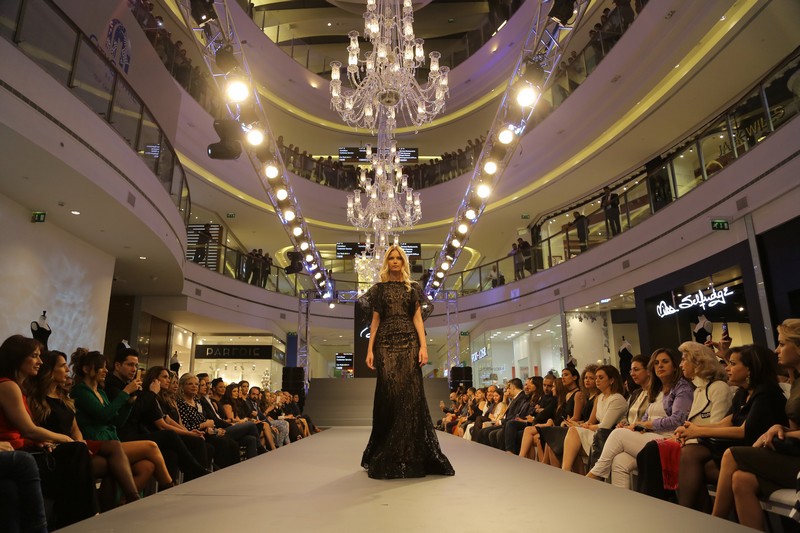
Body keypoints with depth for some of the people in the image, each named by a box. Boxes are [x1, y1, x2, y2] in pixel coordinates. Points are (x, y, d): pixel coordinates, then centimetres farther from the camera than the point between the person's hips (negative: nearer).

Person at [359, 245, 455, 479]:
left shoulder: (413, 289, 13)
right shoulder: (379, 288, 13)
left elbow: (418, 319, 5)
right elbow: (375, 321, 8)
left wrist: (423, 346, -8)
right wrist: (370, 350, -2)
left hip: (409, 342, 0)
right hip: (386, 343, 0)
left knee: (411, 394, -7)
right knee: (389, 394, -5)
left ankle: (411, 456, 1)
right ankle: (387, 457, 5)